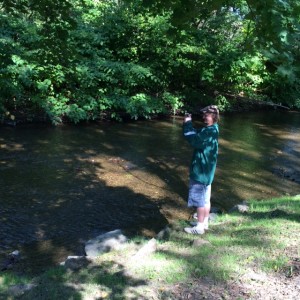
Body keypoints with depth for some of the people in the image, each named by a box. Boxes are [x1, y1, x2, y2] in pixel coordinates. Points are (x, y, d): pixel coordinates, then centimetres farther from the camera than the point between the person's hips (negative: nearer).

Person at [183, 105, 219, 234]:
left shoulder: (210, 131, -22)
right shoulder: (209, 129, 10)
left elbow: (194, 140, -29)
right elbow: (196, 135, 14)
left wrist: (188, 124, -20)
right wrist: (188, 124, -3)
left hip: (201, 171, -10)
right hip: (205, 170, 10)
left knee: (199, 200, 0)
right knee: (205, 199, 17)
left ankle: (199, 227, 9)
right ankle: (204, 223, 29)